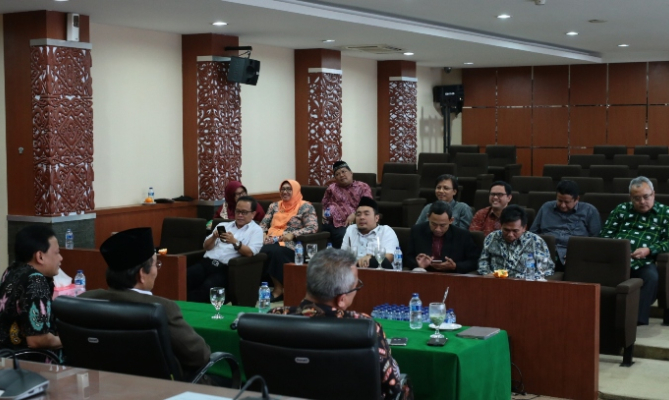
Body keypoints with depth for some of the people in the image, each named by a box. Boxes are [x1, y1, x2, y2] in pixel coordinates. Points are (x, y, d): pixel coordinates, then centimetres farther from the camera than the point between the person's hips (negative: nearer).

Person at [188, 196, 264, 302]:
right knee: (183, 278, -27)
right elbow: (206, 247, 18)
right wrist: (214, 237, -3)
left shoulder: (256, 230, 10)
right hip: (206, 262, 4)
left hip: (226, 268, -4)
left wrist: (235, 242, -20)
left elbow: (250, 253, -5)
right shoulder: (223, 225, 24)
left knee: (208, 286, -36)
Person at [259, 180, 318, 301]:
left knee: (275, 252, -38)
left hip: (290, 244, -4)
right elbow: (263, 224, 20)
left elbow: (313, 228, -7)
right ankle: (278, 286, -19)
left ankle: (279, 287, -22)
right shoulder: (274, 206, 22)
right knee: (261, 250, -32)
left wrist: (293, 234, -19)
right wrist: (262, 234, -4)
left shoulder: (305, 207, 5)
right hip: (271, 241, 4)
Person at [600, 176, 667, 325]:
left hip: (643, 261, -1)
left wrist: (649, 250, -11)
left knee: (652, 276, -37)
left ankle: (638, 319, -32)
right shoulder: (621, 210, 26)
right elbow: (605, 234, 19)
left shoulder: (664, 213, 18)